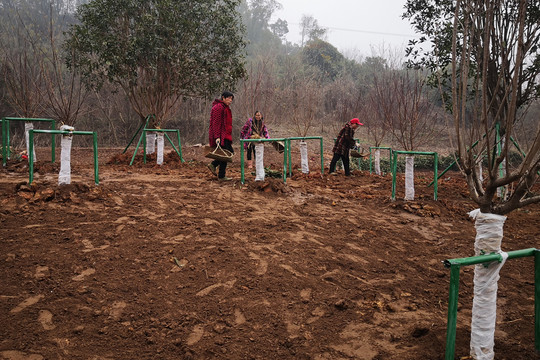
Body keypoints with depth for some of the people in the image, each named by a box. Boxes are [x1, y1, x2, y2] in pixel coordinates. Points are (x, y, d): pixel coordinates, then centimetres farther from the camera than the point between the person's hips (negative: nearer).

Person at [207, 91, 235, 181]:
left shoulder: (225, 108, 18)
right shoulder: (218, 107, -14)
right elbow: (216, 123, -20)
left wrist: (229, 136, 27)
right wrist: (217, 137, -25)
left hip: (225, 135, 10)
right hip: (220, 136, -10)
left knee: (230, 152, 13)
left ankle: (213, 165, 21)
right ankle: (221, 176, 3)